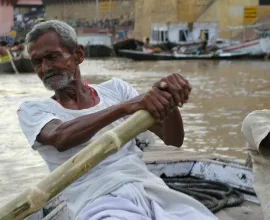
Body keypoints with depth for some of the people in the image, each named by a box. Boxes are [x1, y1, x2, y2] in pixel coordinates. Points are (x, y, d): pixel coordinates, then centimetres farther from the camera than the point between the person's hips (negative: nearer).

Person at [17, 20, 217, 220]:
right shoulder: (32, 110, 9)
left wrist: (167, 99, -11)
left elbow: (173, 140, 9)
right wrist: (125, 106, -27)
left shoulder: (114, 88, 17)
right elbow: (60, 138, -15)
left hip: (154, 191, 4)